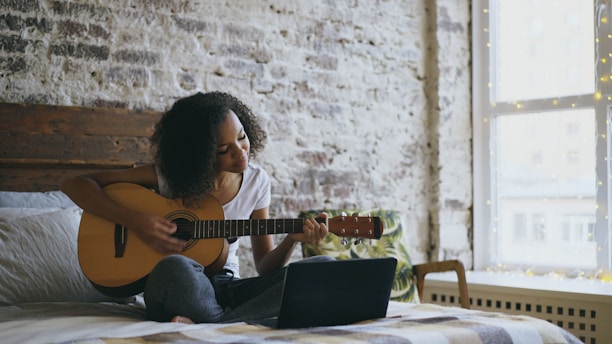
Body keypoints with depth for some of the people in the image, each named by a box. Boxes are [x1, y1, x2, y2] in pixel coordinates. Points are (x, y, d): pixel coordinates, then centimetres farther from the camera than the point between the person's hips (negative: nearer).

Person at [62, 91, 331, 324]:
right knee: (175, 267, -42)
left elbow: (266, 267, 5)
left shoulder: (256, 181, 1)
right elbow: (75, 185, -7)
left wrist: (292, 239, -16)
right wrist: (133, 220, -20)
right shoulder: (169, 174, -7)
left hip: (226, 288, 4)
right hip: (175, 289, -4)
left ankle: (201, 324, -30)